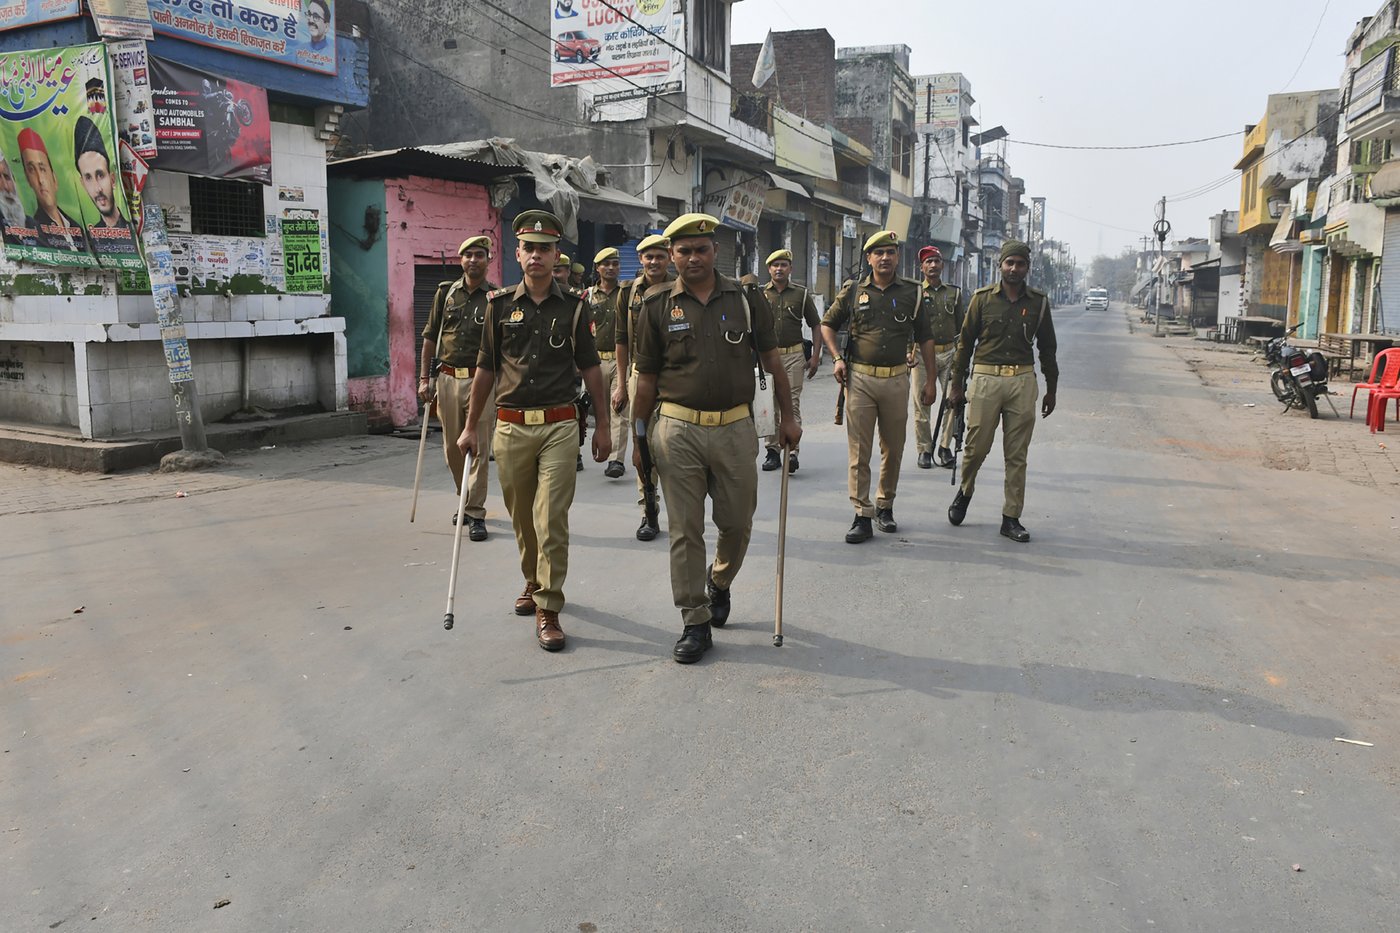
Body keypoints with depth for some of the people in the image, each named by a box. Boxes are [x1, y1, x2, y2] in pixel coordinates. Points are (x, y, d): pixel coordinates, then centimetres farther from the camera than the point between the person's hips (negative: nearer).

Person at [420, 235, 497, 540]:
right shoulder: (446, 292, 9)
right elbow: (430, 338, 13)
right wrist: (424, 378, 8)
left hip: (481, 380, -3)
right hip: (448, 378, 4)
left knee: (479, 448, -5)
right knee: (453, 448, 12)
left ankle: (475, 514, 1)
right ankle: (465, 500, 32)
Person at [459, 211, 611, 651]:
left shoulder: (573, 307, 4)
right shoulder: (500, 305, 6)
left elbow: (590, 369, 9)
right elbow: (486, 369, 10)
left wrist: (603, 426, 6)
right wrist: (470, 428, 9)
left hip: (559, 426, -2)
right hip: (511, 427, 2)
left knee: (551, 519, -9)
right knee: (522, 518, 12)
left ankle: (548, 609, -2)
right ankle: (534, 582, 35)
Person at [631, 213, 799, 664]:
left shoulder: (744, 297, 5)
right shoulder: (657, 305, 2)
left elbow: (771, 359, 10)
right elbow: (647, 377, 5)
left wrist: (786, 416, 9)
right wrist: (641, 437, 5)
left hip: (735, 428, 1)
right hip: (678, 429, -1)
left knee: (738, 522, 10)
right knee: (685, 530, 3)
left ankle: (719, 580, 41)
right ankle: (695, 622, 14)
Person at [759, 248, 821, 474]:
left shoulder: (801, 294, 7)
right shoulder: (759, 294, 8)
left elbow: (816, 325, 10)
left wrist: (815, 356, 2)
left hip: (793, 356, -1)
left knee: (792, 404, -6)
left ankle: (791, 452, -8)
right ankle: (772, 451, 12)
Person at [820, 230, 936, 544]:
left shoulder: (912, 293, 7)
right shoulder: (853, 291, 4)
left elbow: (924, 339, 11)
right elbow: (827, 324, 15)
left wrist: (932, 379, 8)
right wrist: (837, 359, 1)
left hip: (896, 379, 1)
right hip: (859, 379, -1)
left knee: (893, 449, 10)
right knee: (859, 450, -3)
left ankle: (885, 506, 27)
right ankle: (862, 515, 1)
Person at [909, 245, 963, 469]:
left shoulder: (954, 293, 12)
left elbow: (961, 326, 16)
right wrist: (909, 351, -14)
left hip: (949, 353, 2)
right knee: (921, 404, -1)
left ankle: (945, 446, 9)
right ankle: (924, 450, 10)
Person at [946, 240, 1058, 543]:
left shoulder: (1038, 302, 8)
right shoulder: (983, 298, 3)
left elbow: (1047, 348, 14)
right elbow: (965, 341, 6)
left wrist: (1051, 390, 14)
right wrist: (957, 384, 4)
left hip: (1023, 381, 2)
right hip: (986, 378, -1)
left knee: (1017, 455, 3)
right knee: (976, 447, 1)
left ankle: (1011, 518, 11)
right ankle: (964, 492, 30)